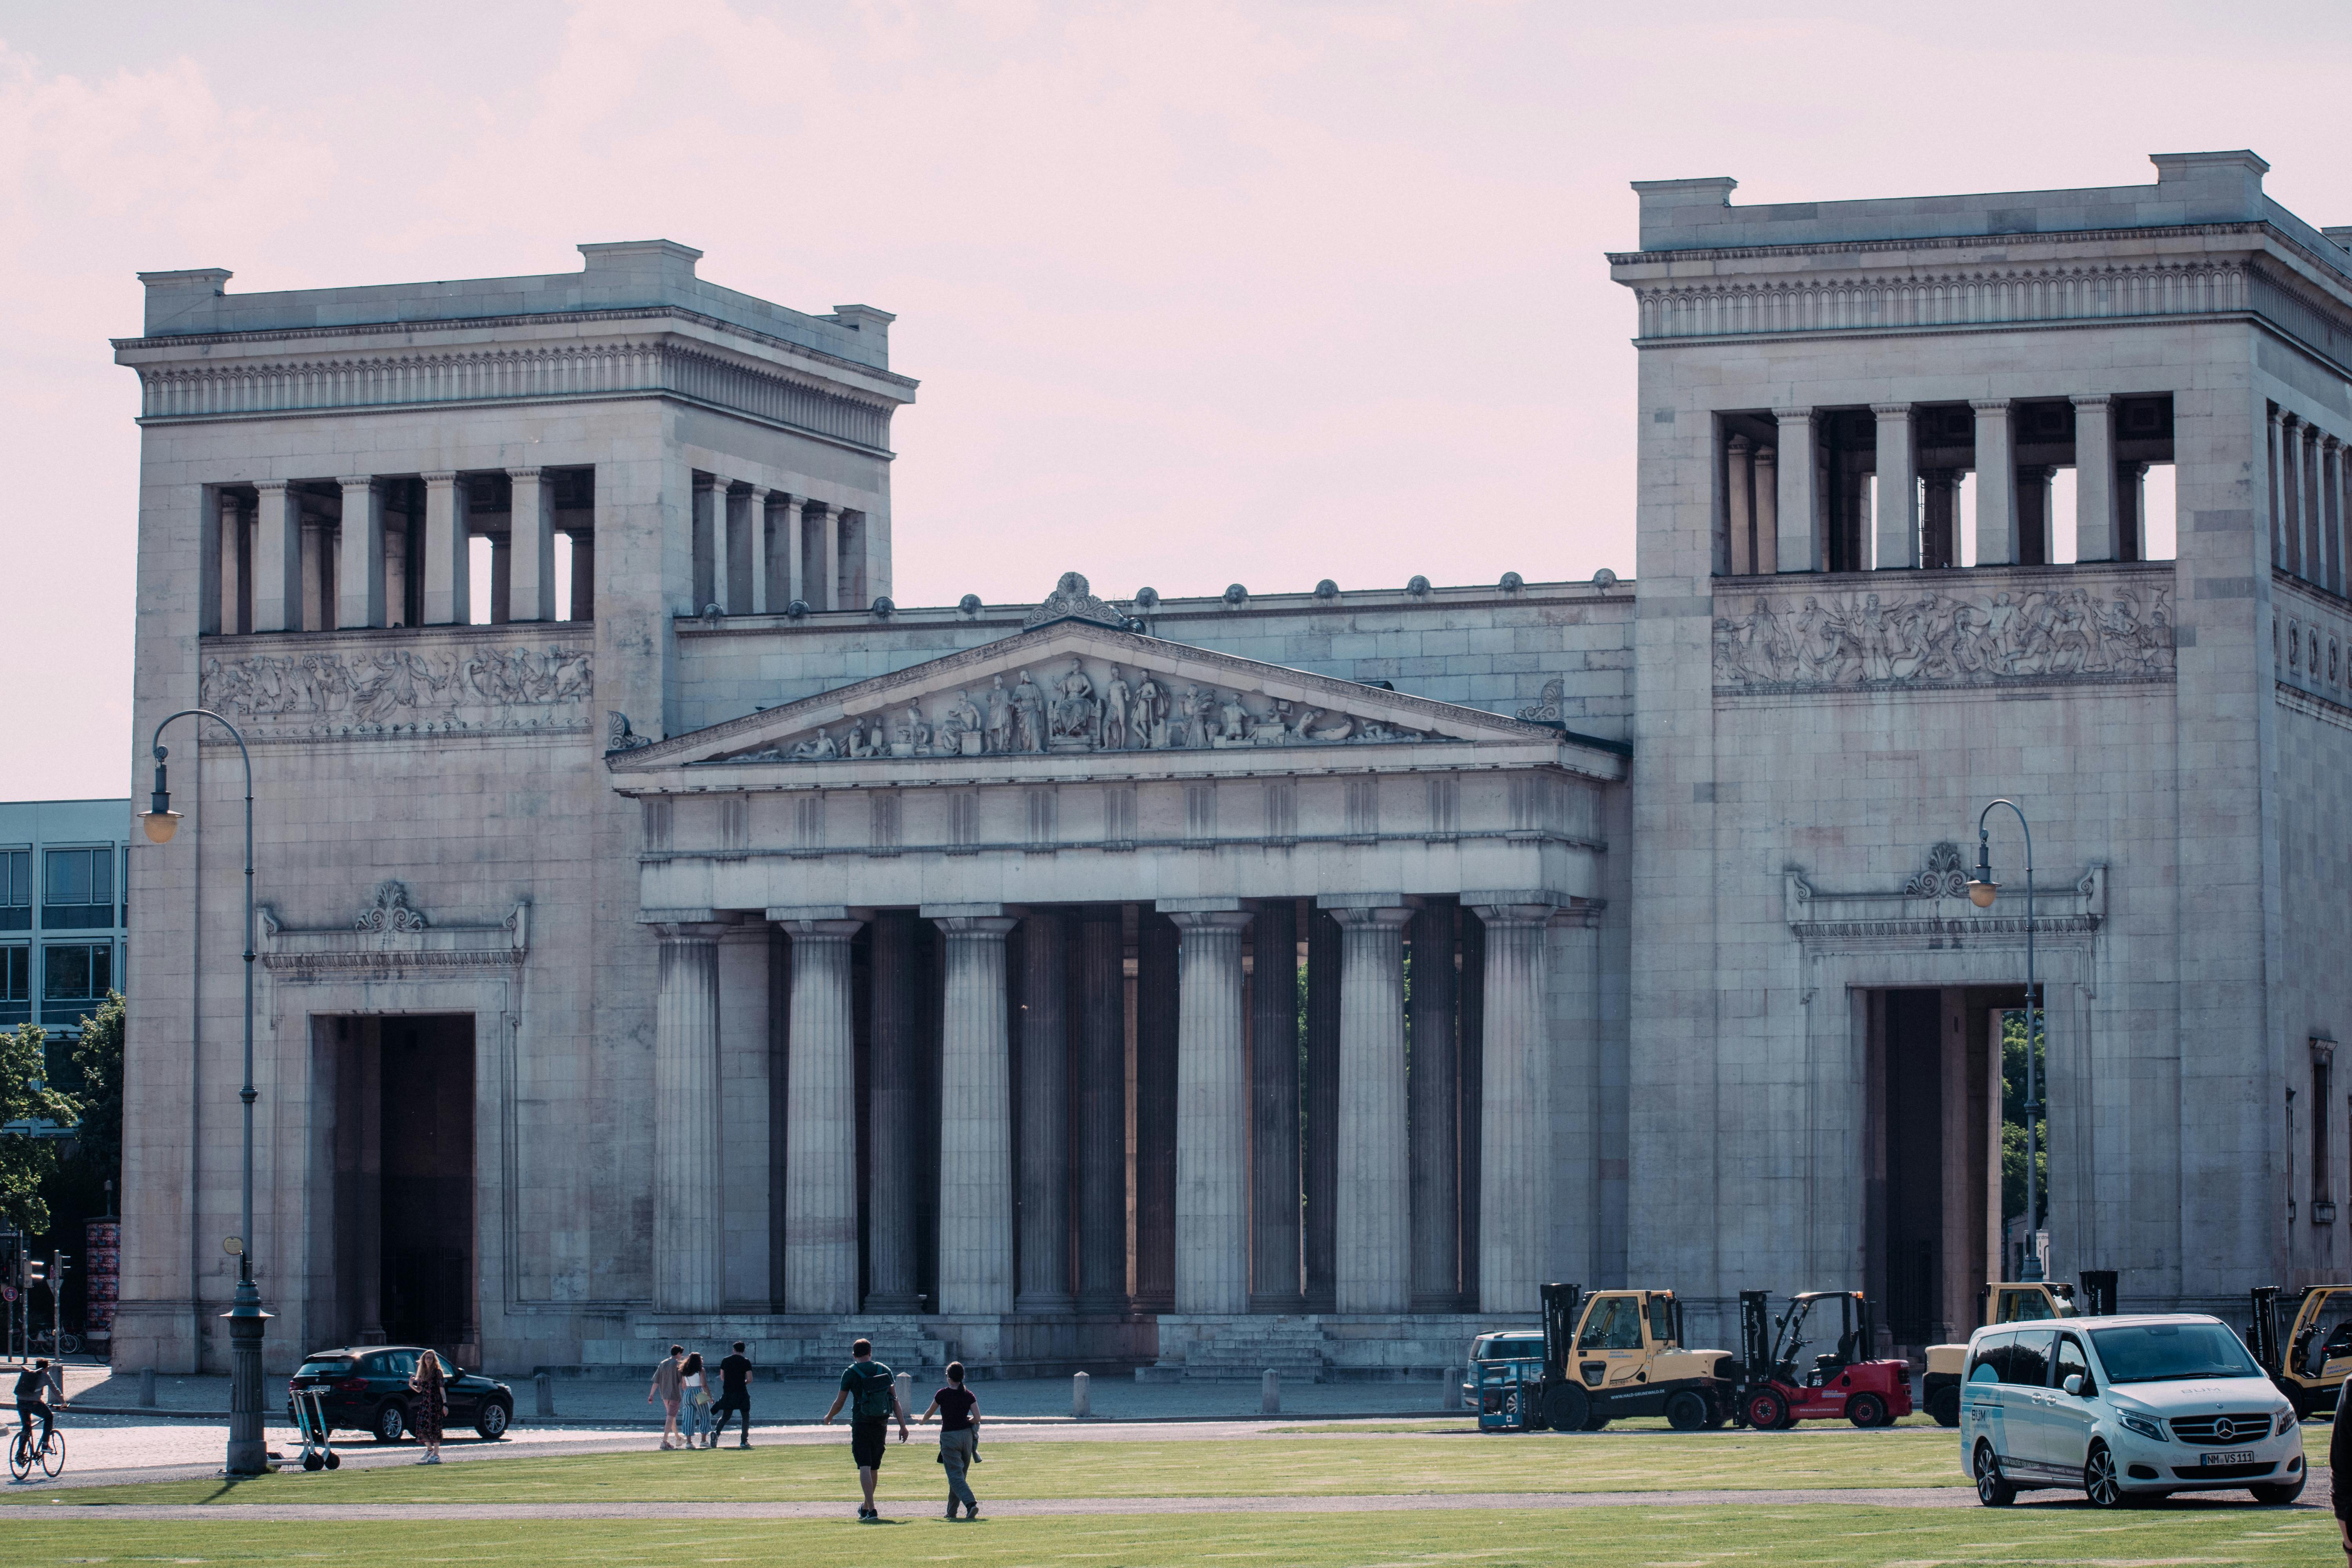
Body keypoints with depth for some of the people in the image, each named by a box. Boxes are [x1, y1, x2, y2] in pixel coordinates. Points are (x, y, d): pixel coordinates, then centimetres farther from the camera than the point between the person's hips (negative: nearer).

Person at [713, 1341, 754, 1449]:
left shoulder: (726, 1361, 6)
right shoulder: (746, 1362, -4)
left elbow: (722, 1377, 12)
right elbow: (750, 1379, -7)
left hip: (727, 1393, 3)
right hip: (741, 1393, -3)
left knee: (725, 1416, 14)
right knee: (746, 1416, 10)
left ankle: (716, 1432, -13)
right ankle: (744, 1441, 4)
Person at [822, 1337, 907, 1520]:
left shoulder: (851, 1373, -3)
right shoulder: (884, 1370, 5)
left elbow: (839, 1403, 3)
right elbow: (895, 1400, 1)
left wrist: (829, 1417, 22)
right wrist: (903, 1426, 1)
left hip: (861, 1424, -4)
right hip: (881, 1426, 4)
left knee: (865, 1467, -8)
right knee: (874, 1468, 16)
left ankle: (872, 1510, -21)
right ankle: (866, 1507, 30)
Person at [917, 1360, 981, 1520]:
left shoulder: (943, 1394, -5)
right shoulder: (968, 1395, 1)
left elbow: (930, 1413, 11)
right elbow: (977, 1418, -6)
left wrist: (923, 1420, 33)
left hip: (949, 1437, -4)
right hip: (966, 1435, 4)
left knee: (955, 1476, -7)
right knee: (959, 1475, 16)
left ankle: (971, 1504, -29)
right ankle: (952, 1511, 22)